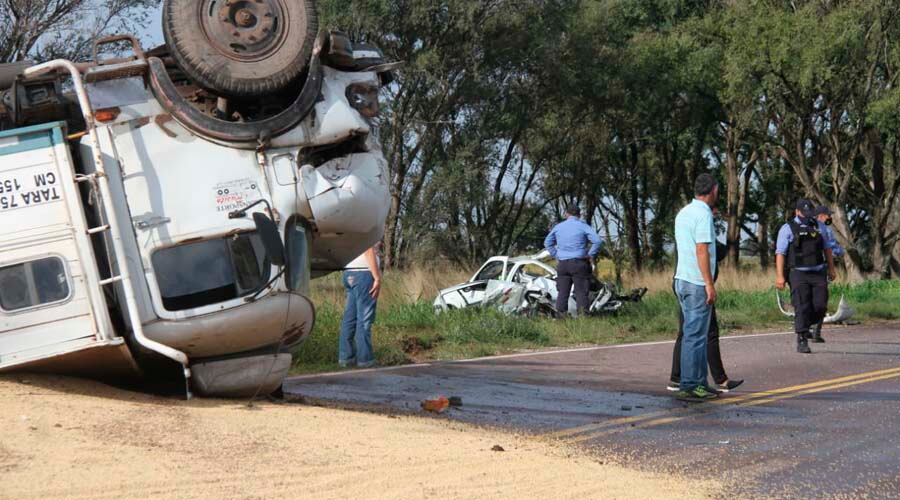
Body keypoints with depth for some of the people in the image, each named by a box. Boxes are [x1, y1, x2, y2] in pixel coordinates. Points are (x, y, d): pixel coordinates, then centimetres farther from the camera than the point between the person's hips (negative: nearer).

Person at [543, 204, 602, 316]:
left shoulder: (558, 227, 10)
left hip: (563, 264, 3)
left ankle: (560, 315, 3)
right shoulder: (583, 226, -3)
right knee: (581, 292, -1)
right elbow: (598, 241, -13)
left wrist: (556, 255, 14)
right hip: (579, 263, -3)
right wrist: (591, 255, -4)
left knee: (562, 292, 6)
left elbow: (547, 243, 19)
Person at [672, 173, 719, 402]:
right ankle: (688, 386, -6)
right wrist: (710, 284, -18)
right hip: (697, 282, -9)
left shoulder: (683, 213, 15)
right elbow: (701, 250, -18)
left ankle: (700, 383, 16)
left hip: (682, 279, 9)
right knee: (694, 335, -7)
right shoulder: (703, 214, -13)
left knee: (694, 333, 13)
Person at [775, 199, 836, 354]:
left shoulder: (819, 226, 13)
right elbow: (780, 253, -5)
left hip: (818, 273, 4)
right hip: (798, 273, -4)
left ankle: (805, 327, 22)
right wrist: (779, 276, -12)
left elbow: (827, 248, 21)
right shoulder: (788, 229, -1)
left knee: (820, 306, -4)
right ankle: (802, 341, -3)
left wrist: (831, 268, 17)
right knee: (802, 307, -8)